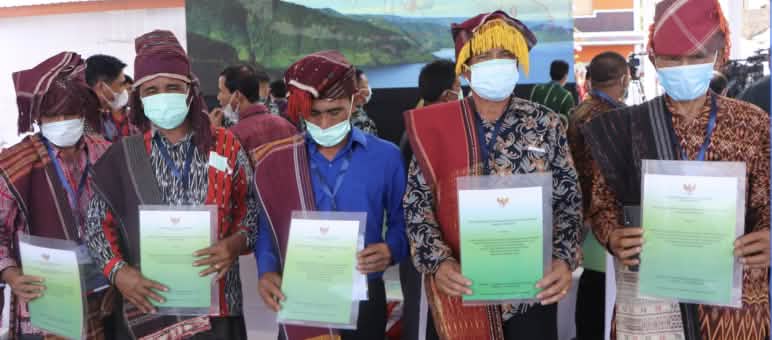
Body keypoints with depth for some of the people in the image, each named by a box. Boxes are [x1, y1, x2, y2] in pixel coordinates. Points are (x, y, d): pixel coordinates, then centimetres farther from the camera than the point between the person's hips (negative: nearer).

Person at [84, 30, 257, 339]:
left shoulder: (225, 146, -1)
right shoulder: (123, 156, 1)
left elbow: (252, 211, 3)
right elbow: (98, 224, 5)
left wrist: (236, 243, -16)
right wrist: (117, 271, -10)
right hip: (146, 308, 0)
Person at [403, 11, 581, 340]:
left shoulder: (546, 124, -1)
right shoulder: (435, 127, -3)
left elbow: (569, 199, 1)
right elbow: (417, 204, -3)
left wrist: (564, 259, -14)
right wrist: (438, 262, -17)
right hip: (460, 289, 0)